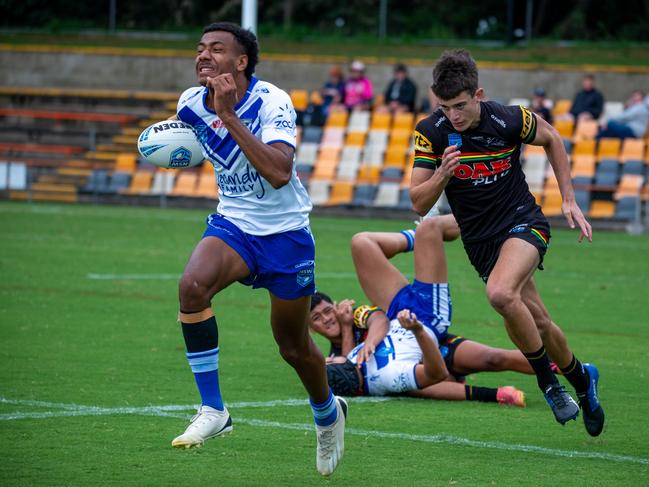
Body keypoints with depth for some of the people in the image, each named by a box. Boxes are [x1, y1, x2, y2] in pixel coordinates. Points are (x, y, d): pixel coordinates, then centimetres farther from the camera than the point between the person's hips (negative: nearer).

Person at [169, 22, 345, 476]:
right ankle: (213, 410, -19)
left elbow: (279, 173, -38)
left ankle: (328, 412, 43)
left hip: (285, 232, -3)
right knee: (192, 286, -29)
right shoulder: (191, 103, -6)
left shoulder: (272, 102, -23)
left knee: (294, 347, 8)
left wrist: (228, 117, -39)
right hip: (232, 225, 4)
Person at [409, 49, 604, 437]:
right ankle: (580, 379, 35)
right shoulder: (432, 132, -13)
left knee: (501, 293, -31)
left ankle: (546, 377, -11)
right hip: (480, 241, 4)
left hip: (523, 222, -4)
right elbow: (419, 203, -9)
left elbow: (552, 139, 6)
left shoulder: (509, 120, -17)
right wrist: (442, 175, -29)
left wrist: (569, 200, 5)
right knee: (537, 322, 7)